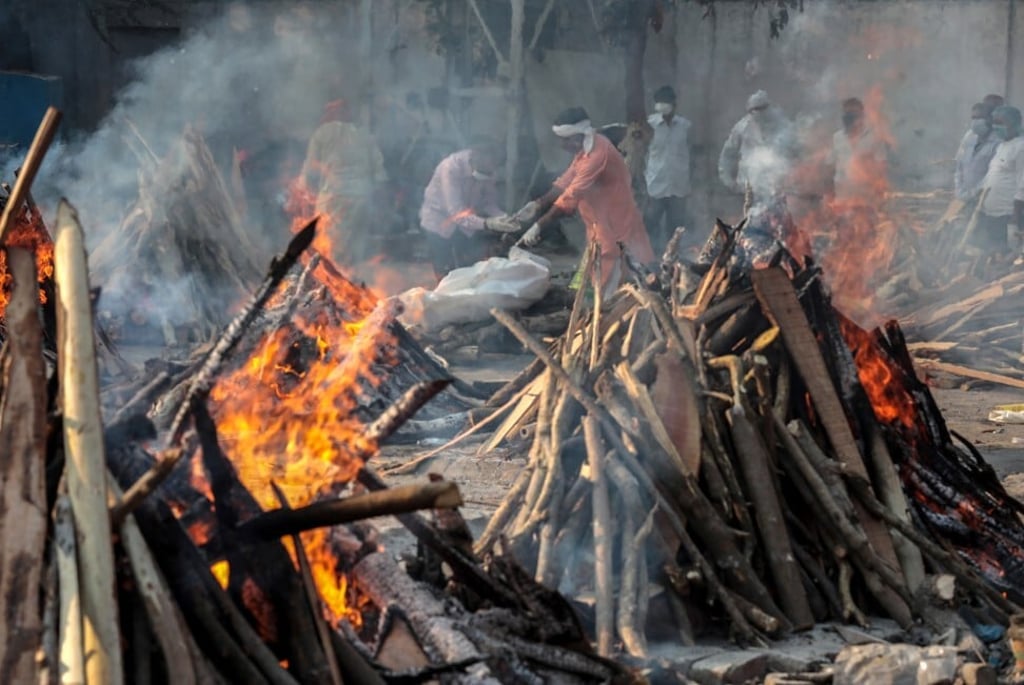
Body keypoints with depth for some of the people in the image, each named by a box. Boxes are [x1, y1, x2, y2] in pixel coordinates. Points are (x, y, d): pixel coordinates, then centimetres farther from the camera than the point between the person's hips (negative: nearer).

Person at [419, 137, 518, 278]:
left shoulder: (486, 168, -18)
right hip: (438, 221, -5)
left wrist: (505, 219, -31)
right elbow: (456, 213, -38)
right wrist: (487, 224, -50)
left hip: (468, 221, 5)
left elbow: (489, 203, -11)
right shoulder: (450, 168, -34)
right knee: (446, 274, -4)